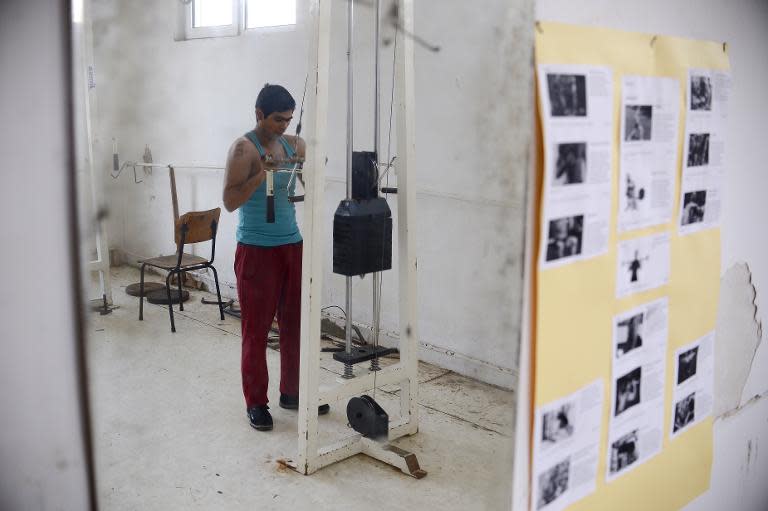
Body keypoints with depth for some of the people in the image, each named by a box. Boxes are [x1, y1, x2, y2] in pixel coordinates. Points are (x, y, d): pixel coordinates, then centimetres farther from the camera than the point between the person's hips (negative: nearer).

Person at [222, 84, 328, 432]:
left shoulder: (294, 144, 8)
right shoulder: (244, 148, -9)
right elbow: (230, 201, -16)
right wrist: (263, 173, -25)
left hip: (292, 245, 6)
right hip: (256, 250, -6)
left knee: (295, 323, 12)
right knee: (256, 329, 2)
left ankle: (292, 392, 27)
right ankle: (256, 402, 15)